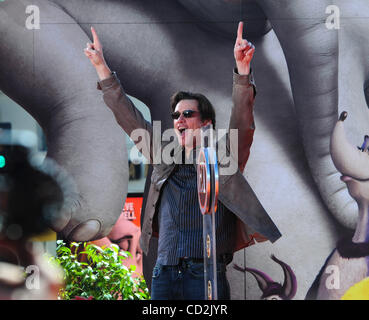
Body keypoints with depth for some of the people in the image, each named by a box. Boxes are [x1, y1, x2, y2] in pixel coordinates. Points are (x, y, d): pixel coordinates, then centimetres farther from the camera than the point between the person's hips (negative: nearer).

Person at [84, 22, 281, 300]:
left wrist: (243, 68, -21)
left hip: (207, 275, -4)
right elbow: (128, 117, 18)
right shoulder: (164, 157, 17)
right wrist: (101, 66, 14)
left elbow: (242, 116, -6)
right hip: (163, 274, 4)